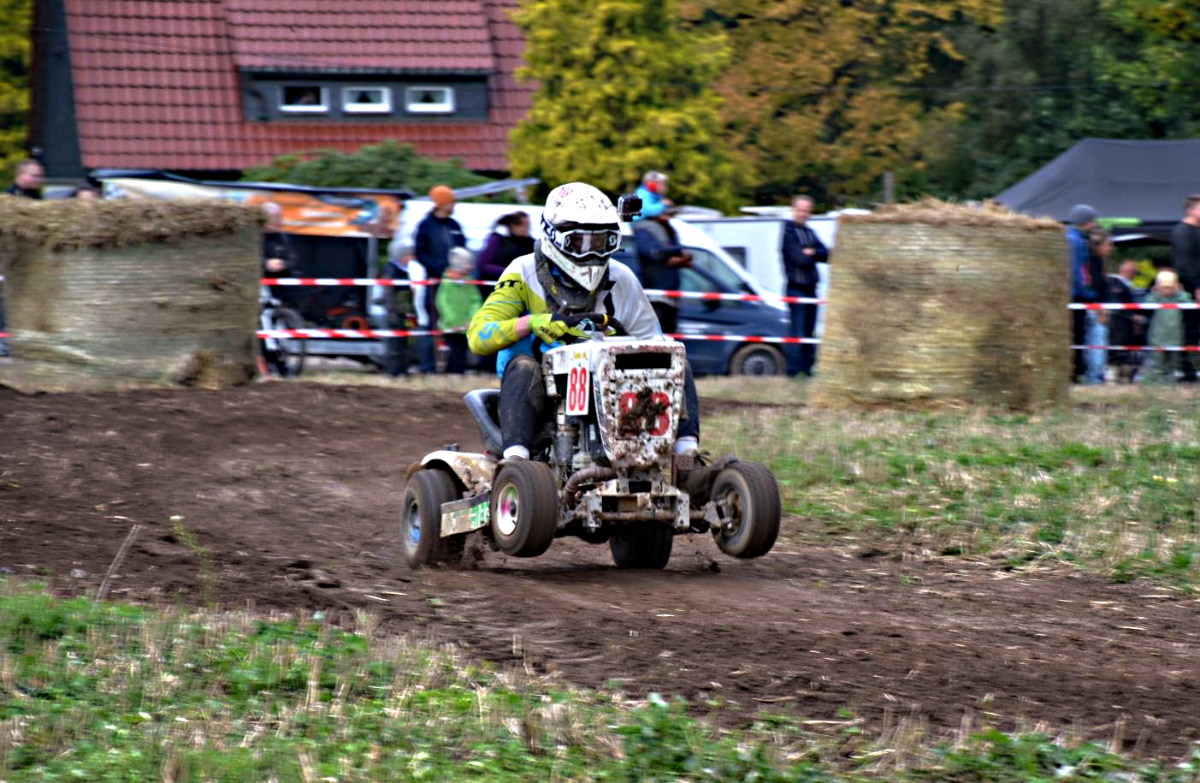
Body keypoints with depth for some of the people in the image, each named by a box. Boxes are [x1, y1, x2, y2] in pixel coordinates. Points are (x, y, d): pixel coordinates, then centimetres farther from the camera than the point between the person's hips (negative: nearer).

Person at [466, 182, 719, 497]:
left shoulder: (621, 281, 9)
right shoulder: (524, 274, -1)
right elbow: (478, 335, -10)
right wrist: (530, 323, -28)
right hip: (543, 391, -3)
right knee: (523, 365, -37)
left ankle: (685, 459, -31)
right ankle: (515, 460, -52)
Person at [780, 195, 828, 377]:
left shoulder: (810, 232, 16)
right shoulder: (788, 232, -9)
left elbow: (825, 254, 6)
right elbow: (800, 260, -19)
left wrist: (812, 253, -13)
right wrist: (814, 256, 0)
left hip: (810, 288, 8)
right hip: (797, 288, -8)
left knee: (809, 331, 12)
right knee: (798, 331, -11)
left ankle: (808, 369, 17)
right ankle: (794, 370, -10)